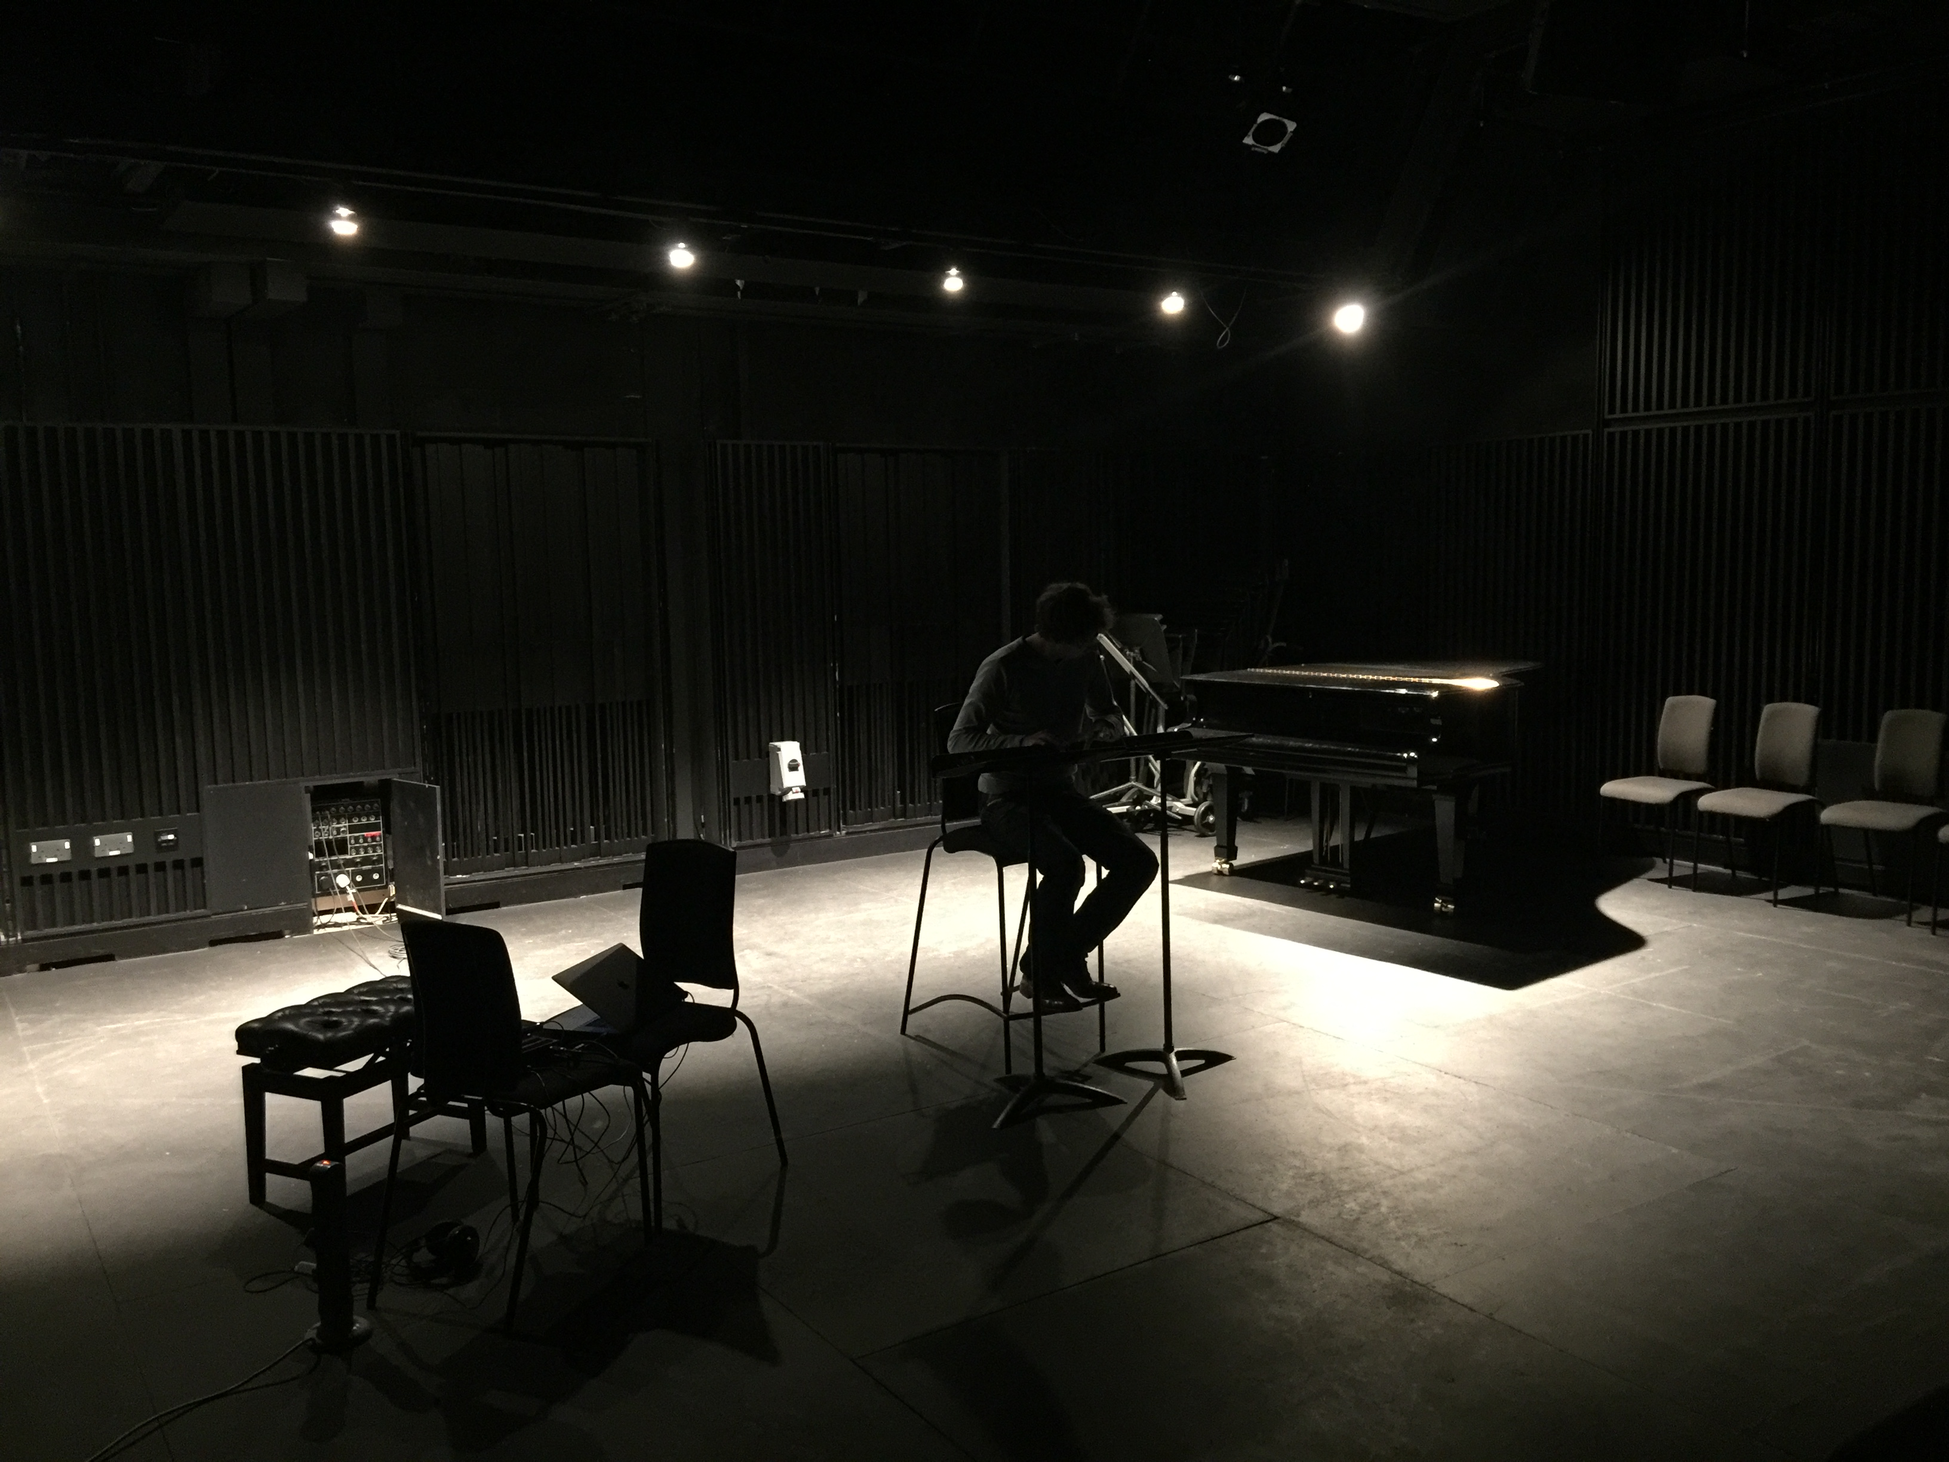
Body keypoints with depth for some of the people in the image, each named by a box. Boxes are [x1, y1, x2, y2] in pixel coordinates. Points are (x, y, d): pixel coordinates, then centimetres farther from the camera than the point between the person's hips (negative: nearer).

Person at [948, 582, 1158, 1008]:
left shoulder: (1086, 661, 2)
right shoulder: (1003, 668, -15)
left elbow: (1107, 712, 19)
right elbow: (959, 740, -16)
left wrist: (1103, 728, -8)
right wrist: (1022, 742, -33)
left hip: (1060, 790, 7)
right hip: (1006, 798, -7)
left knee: (1139, 862, -11)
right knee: (1065, 865, -33)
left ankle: (1067, 955, 4)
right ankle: (1041, 975, -10)